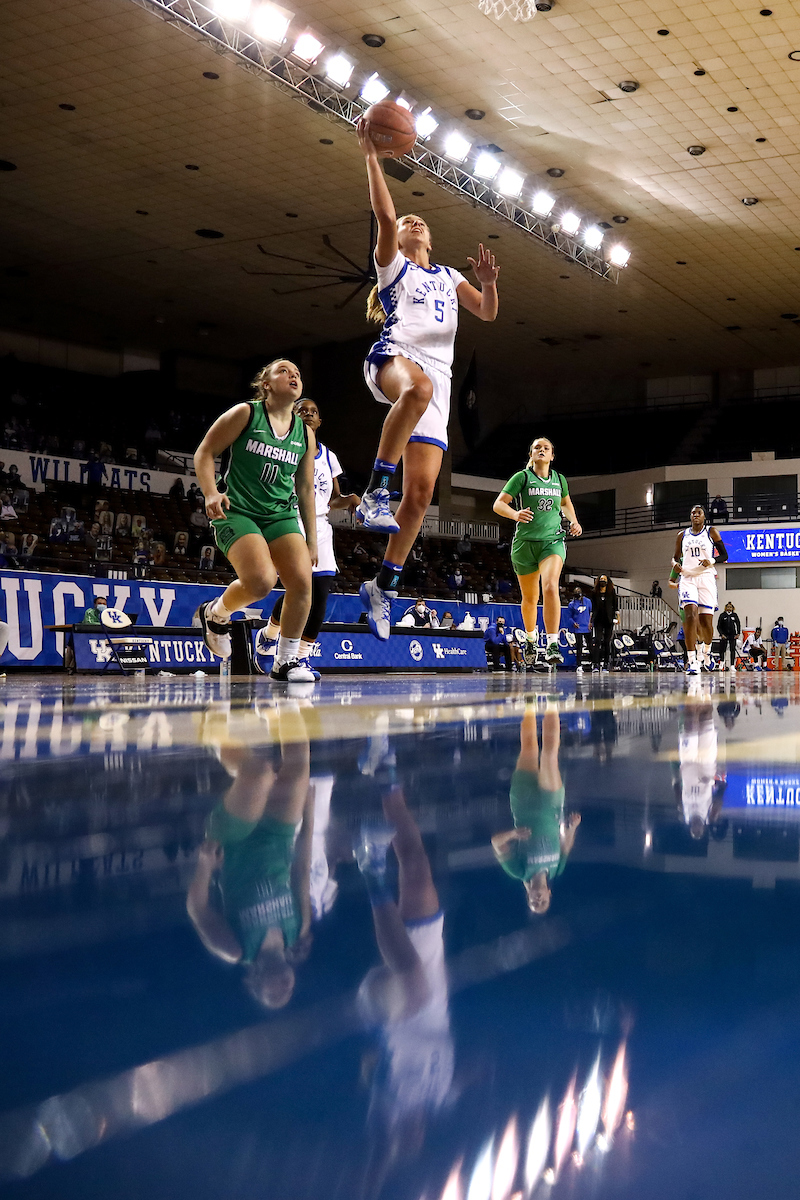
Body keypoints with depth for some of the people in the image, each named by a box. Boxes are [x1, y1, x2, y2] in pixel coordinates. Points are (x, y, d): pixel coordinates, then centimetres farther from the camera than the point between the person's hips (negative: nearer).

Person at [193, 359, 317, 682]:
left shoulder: (305, 434, 11)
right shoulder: (244, 414, -3)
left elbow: (305, 489, 16)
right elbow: (204, 452, -2)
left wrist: (311, 541, 14)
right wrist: (211, 492, -20)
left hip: (281, 515, 5)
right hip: (236, 512, -5)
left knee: (302, 580, -15)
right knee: (262, 581, -26)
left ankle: (286, 661, 1)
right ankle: (216, 613, 8)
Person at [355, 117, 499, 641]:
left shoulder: (449, 276, 32)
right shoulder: (392, 263, 20)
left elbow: (488, 312, 19)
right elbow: (385, 215, 2)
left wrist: (488, 283, -1)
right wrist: (372, 155, -2)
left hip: (438, 373, 4)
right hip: (395, 354, -4)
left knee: (421, 491, -6)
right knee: (418, 387, -45)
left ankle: (384, 585, 3)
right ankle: (376, 490, -40)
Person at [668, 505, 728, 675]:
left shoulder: (711, 532, 6)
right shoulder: (682, 536, 13)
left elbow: (724, 556, 5)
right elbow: (676, 556, 23)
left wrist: (711, 561, -14)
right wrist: (675, 564, -1)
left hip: (706, 578, -1)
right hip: (687, 578, 1)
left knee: (706, 620, -1)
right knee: (690, 616, -18)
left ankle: (706, 652, 30)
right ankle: (692, 662, -22)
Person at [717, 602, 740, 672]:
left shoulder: (735, 615, 4)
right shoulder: (722, 615, 0)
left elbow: (738, 624, 10)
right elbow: (718, 626, 1)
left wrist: (738, 633, -1)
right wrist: (721, 634, -10)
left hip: (733, 635, 0)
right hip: (724, 635, 0)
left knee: (733, 650, -8)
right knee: (722, 649, 6)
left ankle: (732, 666, -9)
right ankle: (722, 662, 32)